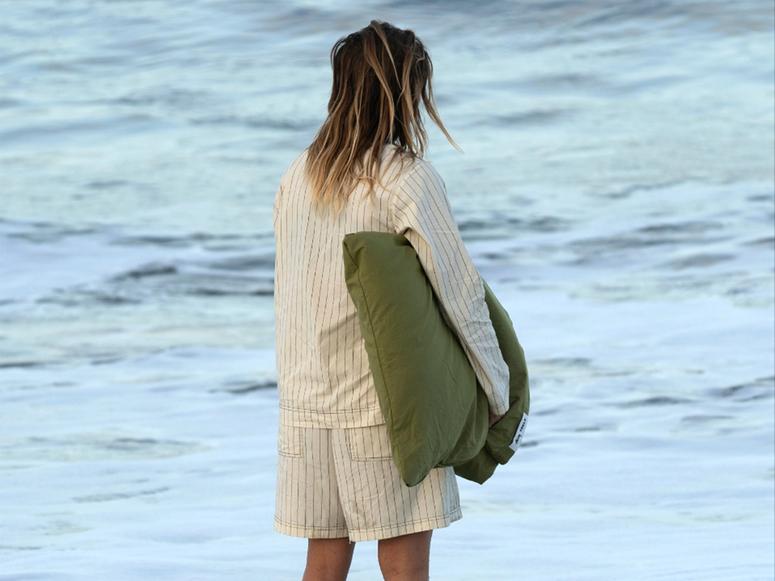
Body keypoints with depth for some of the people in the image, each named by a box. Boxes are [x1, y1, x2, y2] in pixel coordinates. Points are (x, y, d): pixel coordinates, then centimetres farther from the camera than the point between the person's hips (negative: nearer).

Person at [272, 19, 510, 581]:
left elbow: (289, 293, 11)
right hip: (389, 400, -6)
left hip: (309, 401, 6)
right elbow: (460, 291, -9)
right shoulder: (408, 177, -12)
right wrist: (498, 393, 1)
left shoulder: (298, 176, 5)